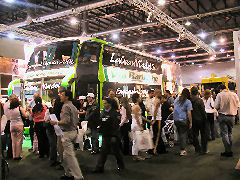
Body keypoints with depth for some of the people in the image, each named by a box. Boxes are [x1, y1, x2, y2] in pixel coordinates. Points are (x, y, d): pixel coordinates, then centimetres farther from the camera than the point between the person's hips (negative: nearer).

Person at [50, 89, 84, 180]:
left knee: (70, 155, -5)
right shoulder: (73, 107, 14)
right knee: (66, 155, 19)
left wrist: (56, 123, -13)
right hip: (73, 131, 10)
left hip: (67, 133, -10)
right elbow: (76, 121, 18)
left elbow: (66, 121, -24)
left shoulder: (66, 106, -15)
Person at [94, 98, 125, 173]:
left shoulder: (114, 112, -13)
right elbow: (101, 123, 16)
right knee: (103, 151, 7)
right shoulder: (103, 112, 9)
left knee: (116, 151, 6)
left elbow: (116, 125, -16)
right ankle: (99, 167, 11)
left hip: (112, 135, -6)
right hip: (105, 135, 6)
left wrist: (114, 136, -18)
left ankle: (121, 166, 26)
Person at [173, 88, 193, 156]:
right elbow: (189, 113, -11)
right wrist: (191, 122, -7)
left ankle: (182, 148, 24)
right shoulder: (188, 101, -7)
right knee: (183, 134, 2)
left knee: (180, 134, 16)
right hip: (183, 120, -5)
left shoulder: (176, 99, 9)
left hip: (176, 119, 5)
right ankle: (182, 150, 1)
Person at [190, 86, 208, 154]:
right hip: (201, 119, -3)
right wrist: (205, 118, 0)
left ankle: (197, 149, 17)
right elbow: (203, 111, -13)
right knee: (203, 134, 10)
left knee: (195, 134, 12)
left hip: (193, 120, 3)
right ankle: (204, 149, 14)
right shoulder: (200, 100, -15)